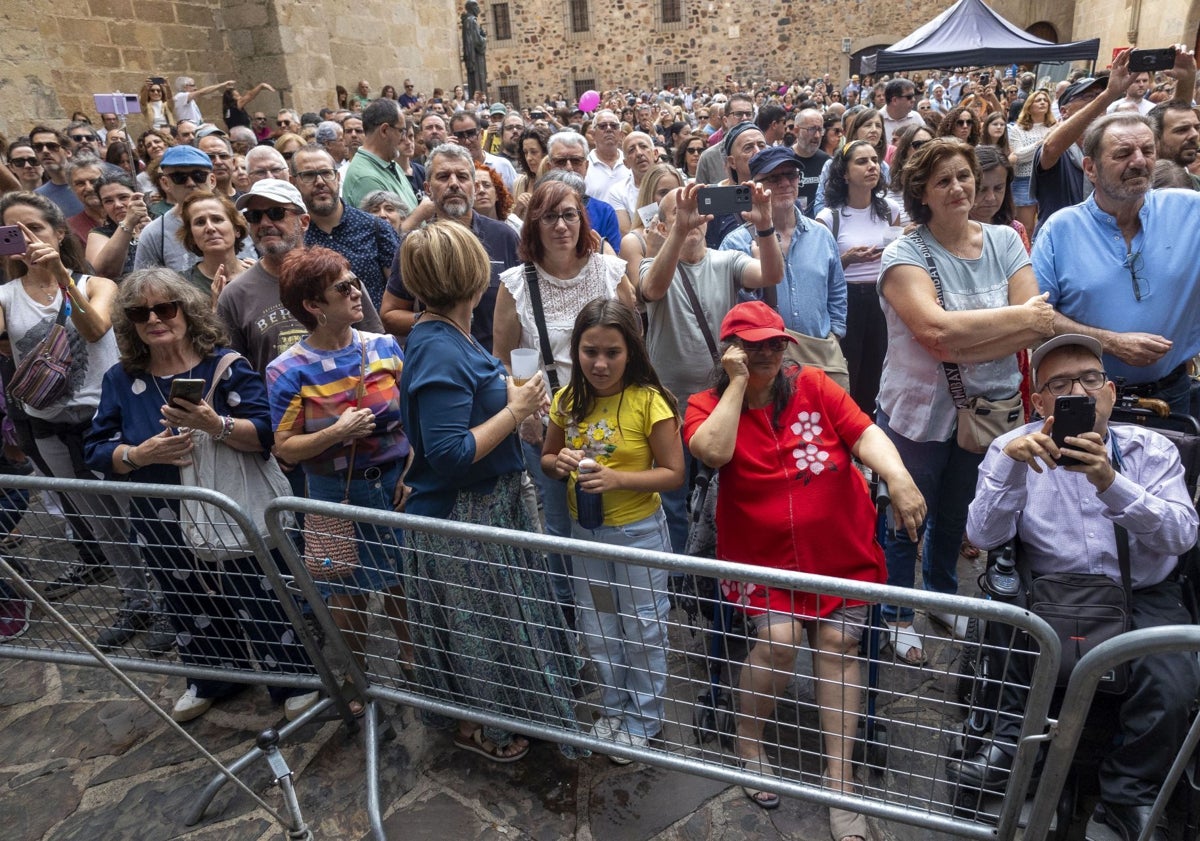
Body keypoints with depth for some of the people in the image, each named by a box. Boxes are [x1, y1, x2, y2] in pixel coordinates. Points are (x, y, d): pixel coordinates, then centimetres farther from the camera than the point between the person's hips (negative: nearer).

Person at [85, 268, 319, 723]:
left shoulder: (225, 366, -11)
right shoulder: (120, 380, 1)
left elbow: (266, 435, -18)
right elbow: (97, 451, 2)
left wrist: (215, 425, -35)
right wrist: (141, 454, -18)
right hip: (165, 526, 4)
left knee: (260, 604, 5)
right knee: (192, 609, 22)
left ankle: (295, 681, 28)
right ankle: (212, 680, 46)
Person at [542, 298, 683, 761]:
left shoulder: (648, 401, -18)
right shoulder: (567, 401, -4)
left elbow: (673, 473, -16)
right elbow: (546, 459, 9)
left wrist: (617, 479, -29)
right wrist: (561, 463, -15)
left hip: (639, 532, -5)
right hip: (584, 531, 5)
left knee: (643, 632, 13)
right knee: (598, 632, 20)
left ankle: (643, 719, 35)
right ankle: (613, 708, 43)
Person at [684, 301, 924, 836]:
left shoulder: (813, 386, 2)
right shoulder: (706, 405, -1)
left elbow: (864, 433, -6)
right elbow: (713, 452, -22)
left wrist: (899, 477, -26)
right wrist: (737, 384, -16)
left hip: (841, 551, 2)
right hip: (763, 556, -2)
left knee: (838, 641, -10)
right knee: (778, 639, -18)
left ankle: (839, 777, 2)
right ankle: (748, 742, 10)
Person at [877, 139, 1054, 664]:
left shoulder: (1005, 242, 0)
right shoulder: (904, 255, -13)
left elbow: (1038, 327, -11)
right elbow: (937, 329, -28)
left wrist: (959, 346, -24)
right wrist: (1020, 316, -19)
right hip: (918, 412, -4)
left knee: (955, 516, 24)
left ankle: (943, 597, 49)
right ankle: (897, 616, 34)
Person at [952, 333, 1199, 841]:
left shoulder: (1151, 450, 5)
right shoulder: (1015, 448, 1)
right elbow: (984, 537, -11)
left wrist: (1111, 483, -27)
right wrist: (1009, 462, -24)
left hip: (1143, 594, 2)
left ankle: (1129, 796, 4)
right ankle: (1009, 745, -6)